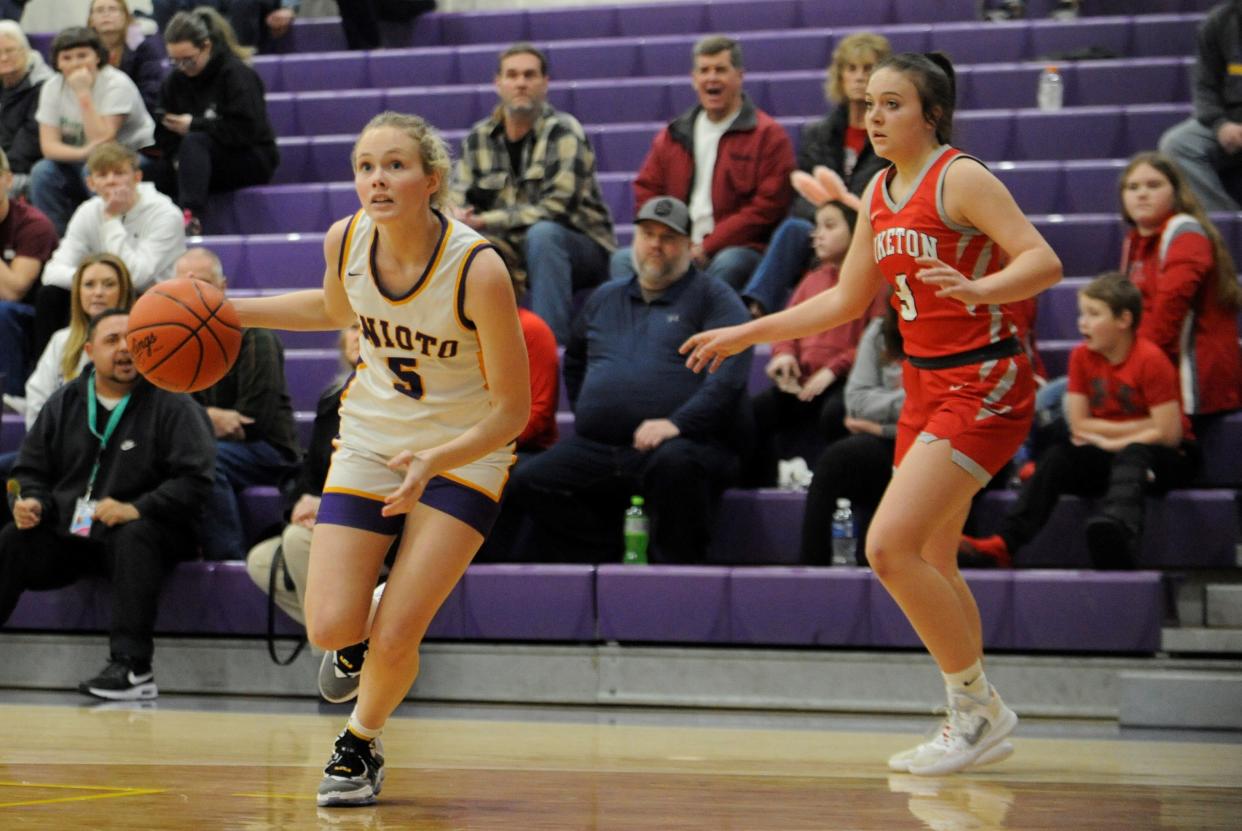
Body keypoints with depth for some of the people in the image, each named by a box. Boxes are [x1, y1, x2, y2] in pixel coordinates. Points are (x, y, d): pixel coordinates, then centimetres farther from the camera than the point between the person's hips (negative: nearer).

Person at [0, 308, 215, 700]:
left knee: (135, 536, -37)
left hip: (138, 532, -4)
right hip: (67, 536, 4)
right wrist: (33, 503, -3)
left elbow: (194, 480, -9)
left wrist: (137, 509, -22)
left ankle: (132, 666, -43)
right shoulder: (64, 403, 14)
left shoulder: (171, 404, 0)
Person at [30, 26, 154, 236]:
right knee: (42, 173, -22)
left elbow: (101, 140, -28)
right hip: (80, 162, 5)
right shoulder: (52, 88, -4)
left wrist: (83, 93, -31)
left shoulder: (116, 84, -18)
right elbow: (48, 146, -13)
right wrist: (82, 153, -33)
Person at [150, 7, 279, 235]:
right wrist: (177, 159, -19)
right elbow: (165, 134, 2)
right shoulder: (175, 80, 7)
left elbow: (244, 130, -21)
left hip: (252, 162, -6)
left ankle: (191, 217, -49)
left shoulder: (237, 74, -10)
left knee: (193, 142, -35)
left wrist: (194, 125, -16)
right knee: (156, 172, -20)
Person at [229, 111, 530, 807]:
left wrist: (431, 461, -33)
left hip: (464, 456, -4)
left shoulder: (479, 270, -27)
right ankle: (372, 615, 28)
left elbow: (512, 410, -19)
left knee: (394, 642, -11)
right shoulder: (346, 241, -13)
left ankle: (362, 744, 22)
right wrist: (228, 310, 6)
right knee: (330, 632, -10)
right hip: (370, 442, 4)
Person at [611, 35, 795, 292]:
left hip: (736, 249, -5)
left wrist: (708, 247, -12)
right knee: (624, 259, -21)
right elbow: (646, 191, 19)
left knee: (729, 264, -38)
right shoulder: (673, 135, 20)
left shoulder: (767, 135, 3)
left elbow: (767, 206, -6)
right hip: (675, 249, 5)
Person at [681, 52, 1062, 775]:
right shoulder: (880, 192, 12)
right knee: (929, 564, 11)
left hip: (983, 384, -9)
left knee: (890, 546, -17)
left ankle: (976, 703, -3)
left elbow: (1044, 261, -20)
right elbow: (847, 301, 21)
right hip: (926, 387, 9)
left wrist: (976, 289, -38)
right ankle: (979, 721, 23)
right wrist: (747, 334, 21)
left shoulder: (960, 177, -12)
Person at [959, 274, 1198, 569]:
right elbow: (1078, 425, -1)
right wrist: (1141, 427, -9)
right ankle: (1006, 542, -33)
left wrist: (1108, 442, -13)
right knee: (1058, 457, -19)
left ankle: (1117, 527, -66)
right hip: (1109, 456, 5)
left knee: (1131, 456, -36)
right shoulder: (1082, 356, 0)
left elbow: (1168, 434, -19)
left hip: (1169, 458, -5)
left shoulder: (1150, 359, -17)